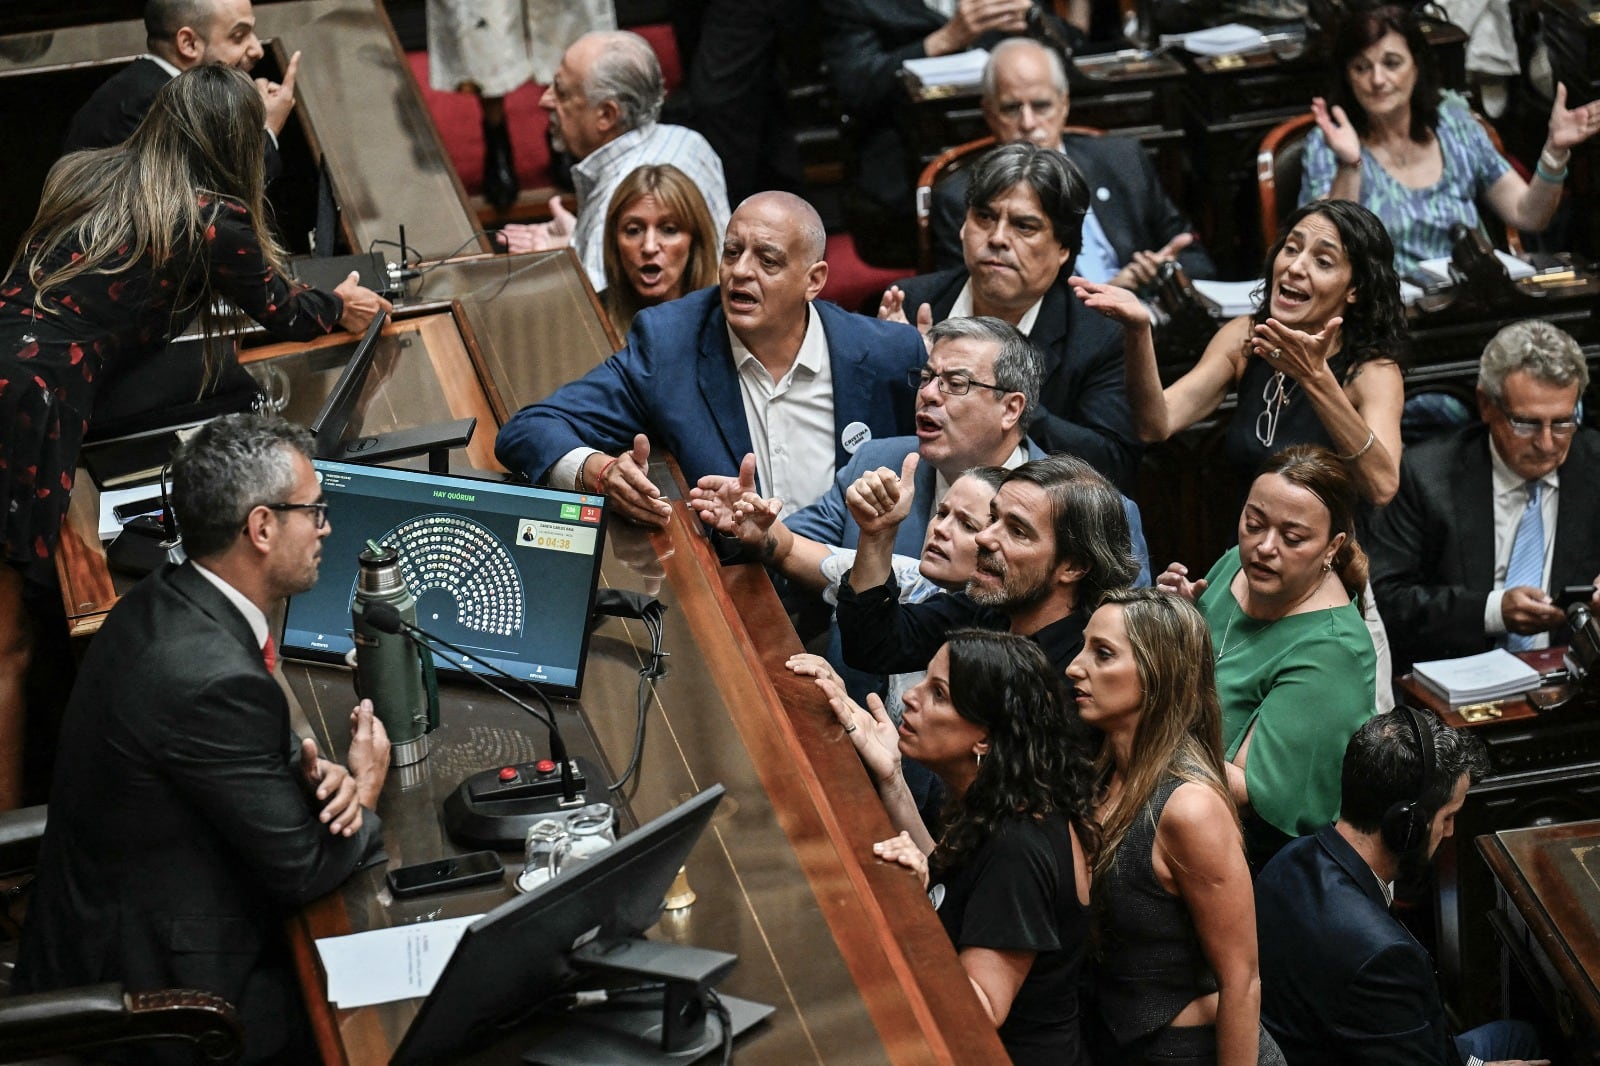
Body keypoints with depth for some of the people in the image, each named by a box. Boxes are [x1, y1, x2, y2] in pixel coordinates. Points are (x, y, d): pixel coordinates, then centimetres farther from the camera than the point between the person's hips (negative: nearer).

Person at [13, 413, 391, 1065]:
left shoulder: (161, 604, -1)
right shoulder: (212, 675, -30)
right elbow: (302, 869, -21)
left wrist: (315, 774, -6)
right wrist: (363, 791, -1)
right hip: (158, 991, -9)